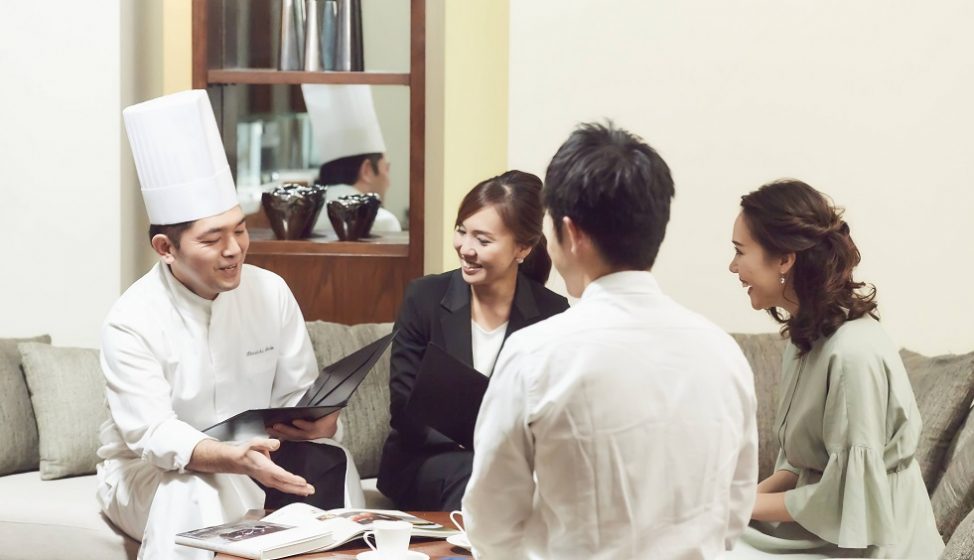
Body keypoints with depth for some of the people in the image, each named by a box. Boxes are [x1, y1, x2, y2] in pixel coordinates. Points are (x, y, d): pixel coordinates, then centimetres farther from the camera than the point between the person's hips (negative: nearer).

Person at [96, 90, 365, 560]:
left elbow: (300, 393, 0)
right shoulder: (131, 322, -18)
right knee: (193, 496, -37)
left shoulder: (270, 292, -4)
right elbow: (152, 434, -27)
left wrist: (322, 418, -26)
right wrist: (235, 460, -45)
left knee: (328, 464, -25)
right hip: (151, 470, -3)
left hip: (251, 458, 4)